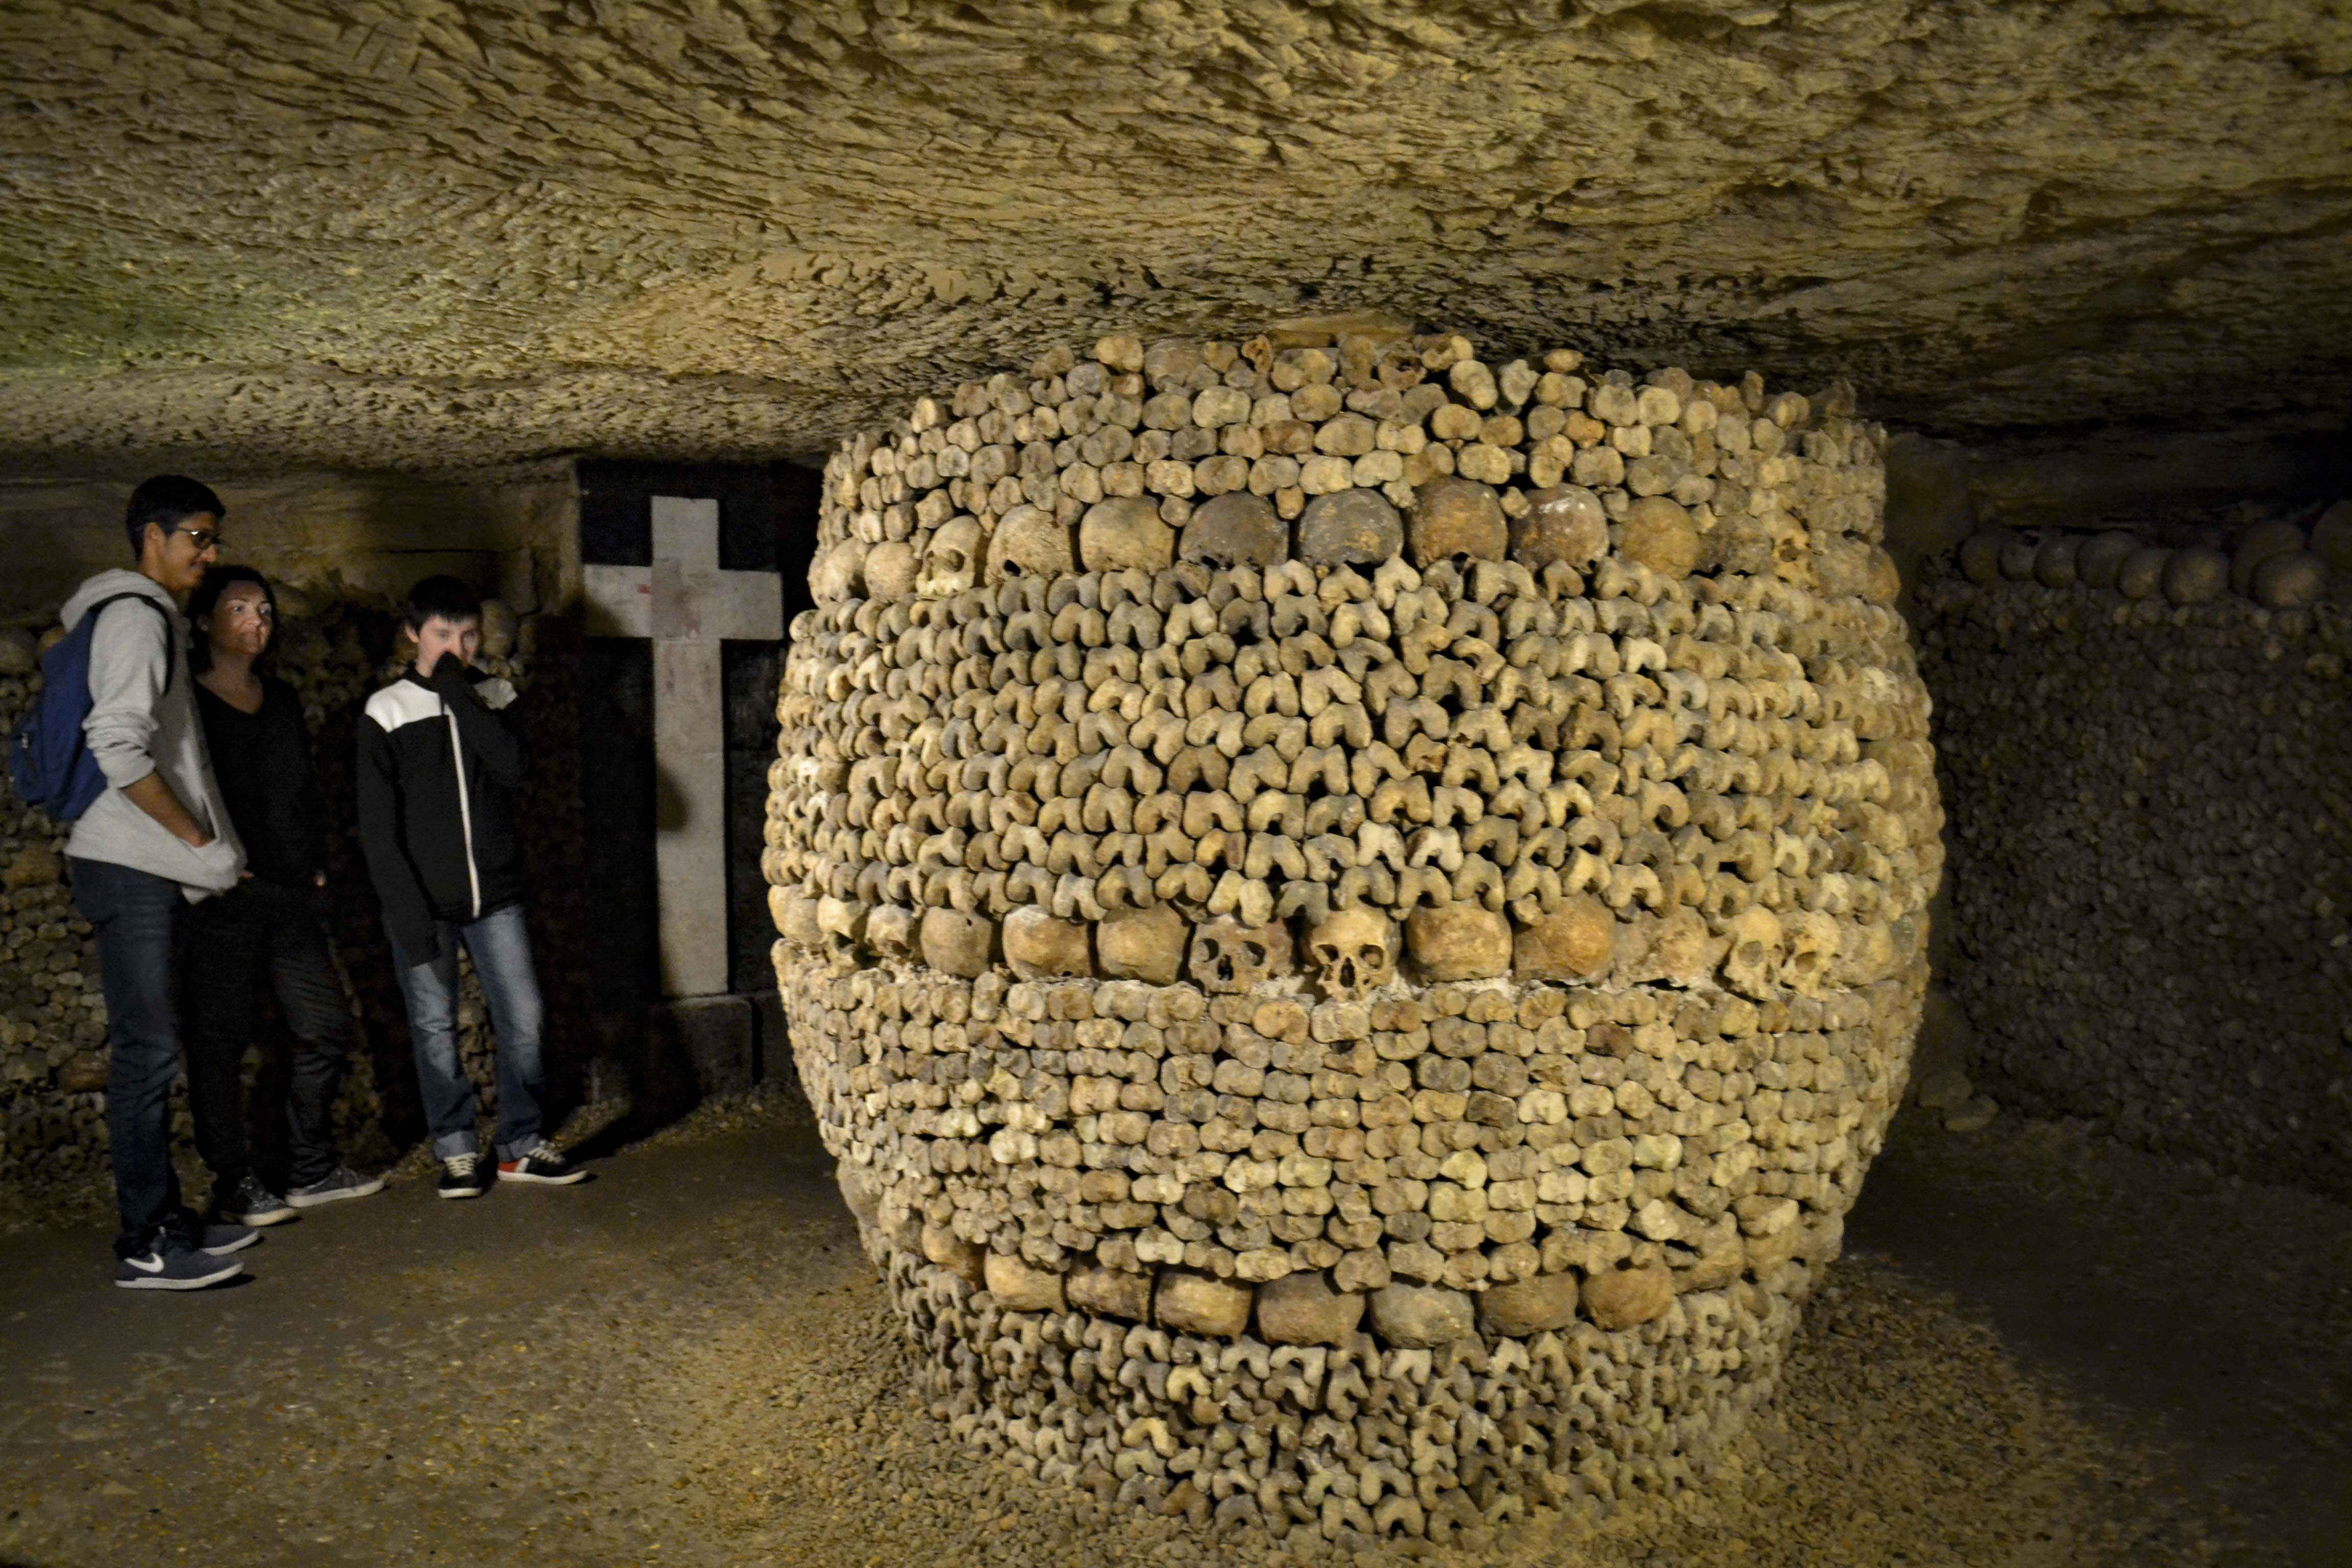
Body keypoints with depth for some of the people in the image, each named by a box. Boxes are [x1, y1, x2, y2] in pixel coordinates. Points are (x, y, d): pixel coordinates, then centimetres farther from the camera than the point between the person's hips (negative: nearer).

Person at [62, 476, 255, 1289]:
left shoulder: (153, 617, 19)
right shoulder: (136, 616, -12)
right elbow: (117, 747, -23)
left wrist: (204, 844, 14)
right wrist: (197, 835, -14)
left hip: (150, 869, 10)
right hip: (128, 869, -10)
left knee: (152, 1049, 13)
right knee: (147, 1050, -6)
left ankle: (163, 1218, 22)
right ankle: (145, 1247, 0)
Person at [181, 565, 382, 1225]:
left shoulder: (282, 699, 16)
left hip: (290, 897, 7)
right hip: (220, 900, -6)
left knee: (328, 1029, 7)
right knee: (219, 1041, 1)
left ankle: (312, 1169, 19)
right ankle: (233, 1182, 12)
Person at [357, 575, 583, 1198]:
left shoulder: (493, 697, 6)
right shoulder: (387, 712, -2)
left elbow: (512, 769, -14)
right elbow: (378, 828, -6)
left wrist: (458, 693, -15)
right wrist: (409, 912, -13)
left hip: (494, 894, 2)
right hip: (422, 899, -2)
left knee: (522, 1016, 0)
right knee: (435, 1027, 2)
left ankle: (520, 1145, 12)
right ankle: (457, 1150, 15)